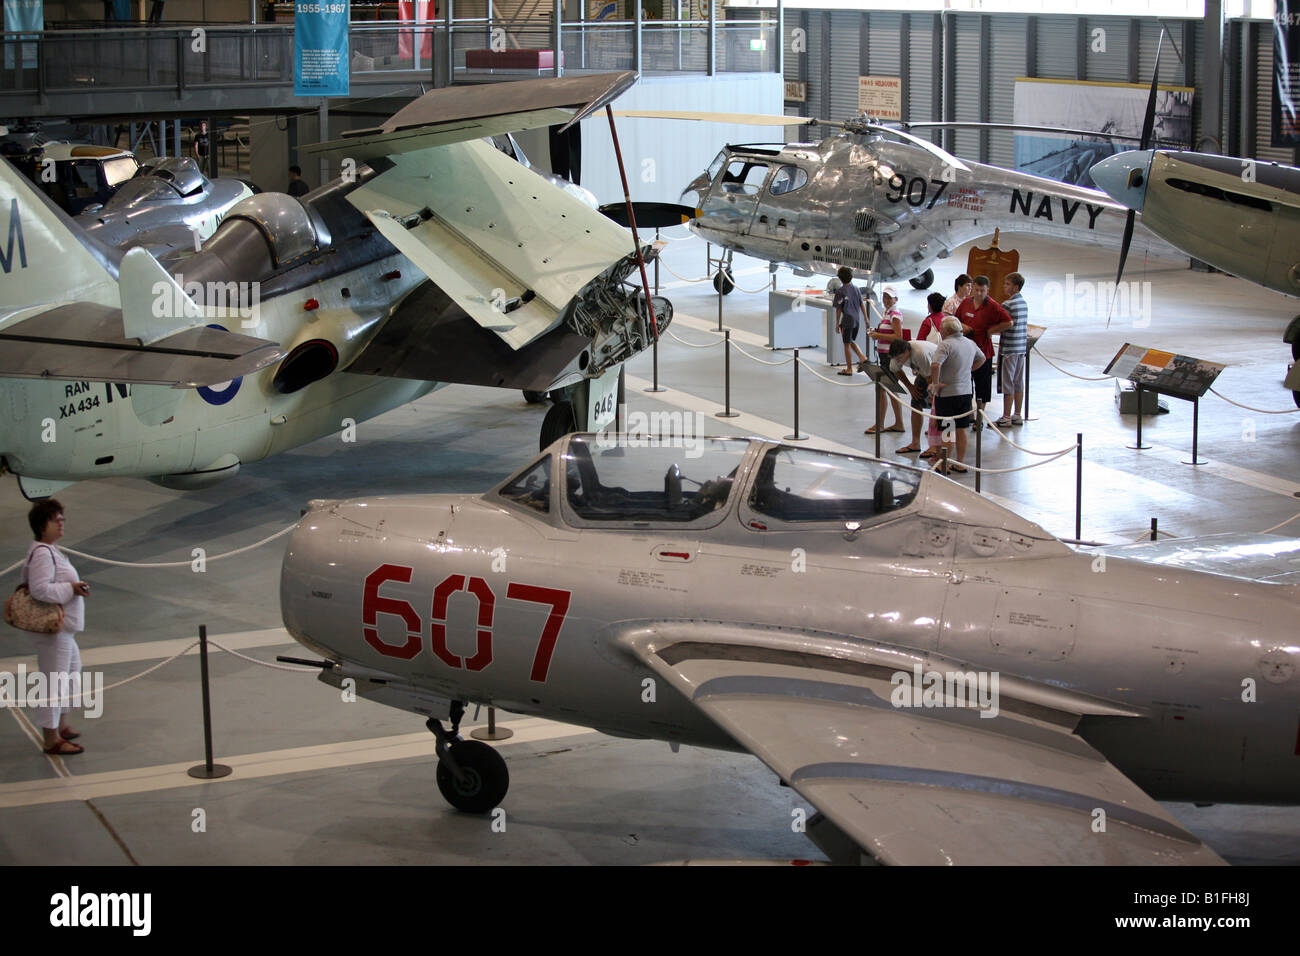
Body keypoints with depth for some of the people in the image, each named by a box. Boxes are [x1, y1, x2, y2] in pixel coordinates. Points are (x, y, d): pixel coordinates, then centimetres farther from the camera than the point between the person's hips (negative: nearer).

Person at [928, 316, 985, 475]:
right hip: (966, 392, 7)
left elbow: (935, 365, -31)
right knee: (961, 430, 14)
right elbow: (982, 359, 26)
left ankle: (946, 465, 7)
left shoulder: (945, 345, -17)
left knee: (947, 431, 1)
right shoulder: (970, 343, 8)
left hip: (947, 393, -7)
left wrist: (935, 383, -18)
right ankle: (960, 463, 21)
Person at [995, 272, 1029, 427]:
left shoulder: (1007, 304, -15)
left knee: (1007, 383, -2)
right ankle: (1017, 415, 18)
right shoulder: (1024, 303, 11)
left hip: (1009, 348, -8)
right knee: (1019, 383, 13)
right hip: (1021, 346, 8)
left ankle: (1006, 417, 1)